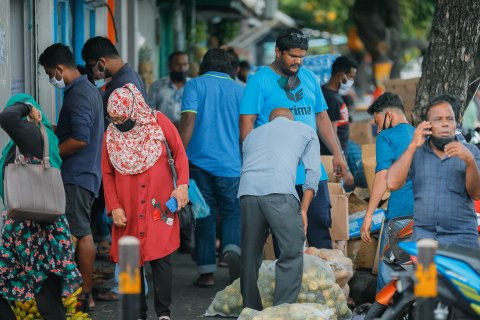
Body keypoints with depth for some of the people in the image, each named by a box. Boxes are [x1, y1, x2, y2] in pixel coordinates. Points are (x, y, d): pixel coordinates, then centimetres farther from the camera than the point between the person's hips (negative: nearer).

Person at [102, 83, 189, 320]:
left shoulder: (159, 123, -3)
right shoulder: (111, 134, 2)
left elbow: (180, 153, 3)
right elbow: (107, 174, 8)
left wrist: (182, 185, -9)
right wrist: (114, 207, 0)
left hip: (159, 209, -2)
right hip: (128, 212, 2)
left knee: (161, 259, -5)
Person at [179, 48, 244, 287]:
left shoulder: (195, 85, 3)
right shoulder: (239, 90, 9)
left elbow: (188, 121, -9)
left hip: (200, 160, -1)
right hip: (231, 164, 1)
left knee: (205, 216, 6)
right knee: (232, 212, 10)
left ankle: (206, 272, 5)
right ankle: (233, 248, -20)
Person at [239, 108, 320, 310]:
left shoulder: (252, 134, 35)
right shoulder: (306, 131, 26)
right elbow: (312, 172, 14)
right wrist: (303, 209, 12)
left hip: (247, 192, 4)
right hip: (279, 192, -4)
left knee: (250, 256, 13)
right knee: (292, 254, 1)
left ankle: (251, 310, 16)